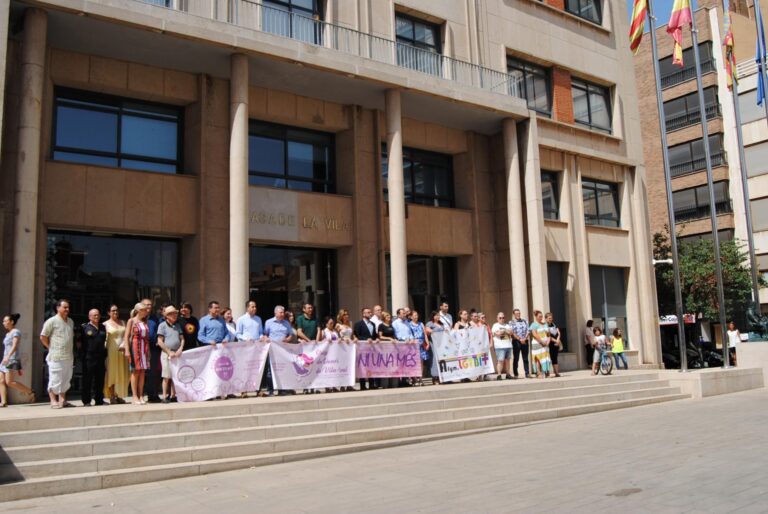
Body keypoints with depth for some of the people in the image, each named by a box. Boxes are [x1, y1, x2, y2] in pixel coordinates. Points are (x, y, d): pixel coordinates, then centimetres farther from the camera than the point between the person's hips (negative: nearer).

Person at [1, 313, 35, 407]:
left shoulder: (16, 332, -6)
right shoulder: (7, 334, 21)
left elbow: (15, 346, -19)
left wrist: (8, 356, -33)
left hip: (12, 360, -9)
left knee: (9, 382, -13)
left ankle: (30, 392, -3)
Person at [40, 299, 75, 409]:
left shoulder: (70, 322, 14)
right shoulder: (52, 321, -6)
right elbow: (43, 337, -4)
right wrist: (51, 348, -4)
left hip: (68, 356, 7)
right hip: (56, 357, -7)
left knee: (65, 380, 11)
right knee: (55, 379, -2)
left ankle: (62, 400, 19)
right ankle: (53, 401, 5)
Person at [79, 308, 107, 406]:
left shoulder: (102, 327, 16)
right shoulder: (84, 327, 1)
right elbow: (80, 342, -1)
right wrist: (82, 354, -8)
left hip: (101, 357, 5)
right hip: (89, 357, -5)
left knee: (100, 380, 8)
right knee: (87, 380, -2)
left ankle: (99, 400, 16)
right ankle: (86, 401, 4)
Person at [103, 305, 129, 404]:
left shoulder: (122, 322, 14)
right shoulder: (106, 324, 1)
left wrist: (123, 345, -6)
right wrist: (105, 351, -14)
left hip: (122, 351, 4)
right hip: (111, 351, -4)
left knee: (122, 374, 5)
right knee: (111, 373, -2)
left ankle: (119, 396, 11)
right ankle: (112, 397, 1)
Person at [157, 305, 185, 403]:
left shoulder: (178, 325, 14)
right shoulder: (162, 325, -1)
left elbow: (182, 339, 15)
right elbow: (160, 342, -6)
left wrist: (180, 349, -3)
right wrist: (169, 352, -10)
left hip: (177, 354, 5)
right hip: (167, 353, -5)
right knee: (167, 377, -4)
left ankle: (173, 396, 11)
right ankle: (165, 397, 1)